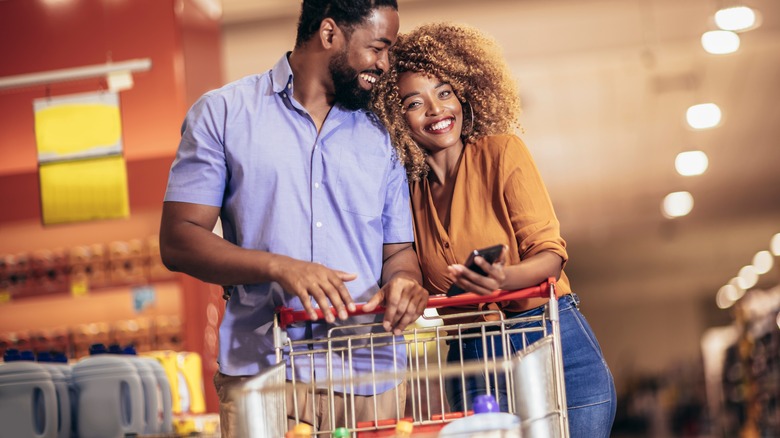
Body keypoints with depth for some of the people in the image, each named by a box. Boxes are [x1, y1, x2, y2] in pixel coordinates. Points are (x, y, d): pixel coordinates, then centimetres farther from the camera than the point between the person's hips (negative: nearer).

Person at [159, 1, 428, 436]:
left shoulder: (381, 137, 14)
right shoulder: (222, 113, 4)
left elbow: (398, 250, 15)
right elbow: (178, 241, -3)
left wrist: (404, 283, -10)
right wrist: (279, 266, -18)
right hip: (262, 373, -3)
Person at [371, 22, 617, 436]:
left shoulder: (501, 151, -4)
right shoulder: (409, 189, 7)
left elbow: (550, 254, -10)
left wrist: (505, 278, -29)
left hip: (554, 346, -3)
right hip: (470, 365, 3)